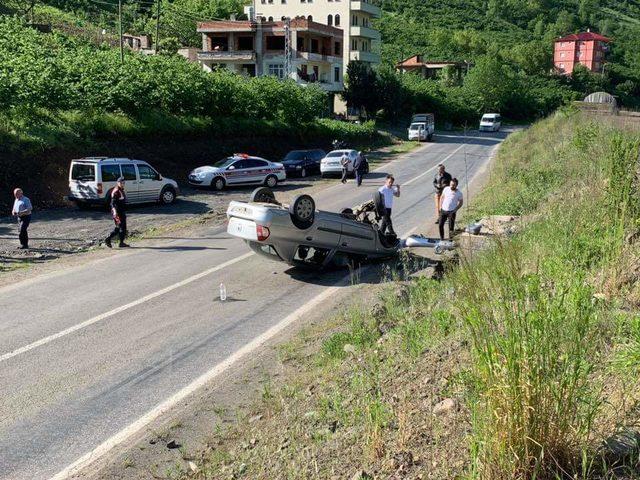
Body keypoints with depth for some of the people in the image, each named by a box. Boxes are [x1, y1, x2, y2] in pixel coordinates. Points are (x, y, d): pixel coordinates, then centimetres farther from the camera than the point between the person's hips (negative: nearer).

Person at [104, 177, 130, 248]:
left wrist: (124, 212, 30)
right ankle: (121, 243, 3)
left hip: (122, 212, 10)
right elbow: (113, 202, -22)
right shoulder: (116, 191, -14)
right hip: (117, 212, -10)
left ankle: (108, 239, 14)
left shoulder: (122, 191, 16)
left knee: (118, 228, 12)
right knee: (122, 227, -5)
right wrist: (114, 211, -35)